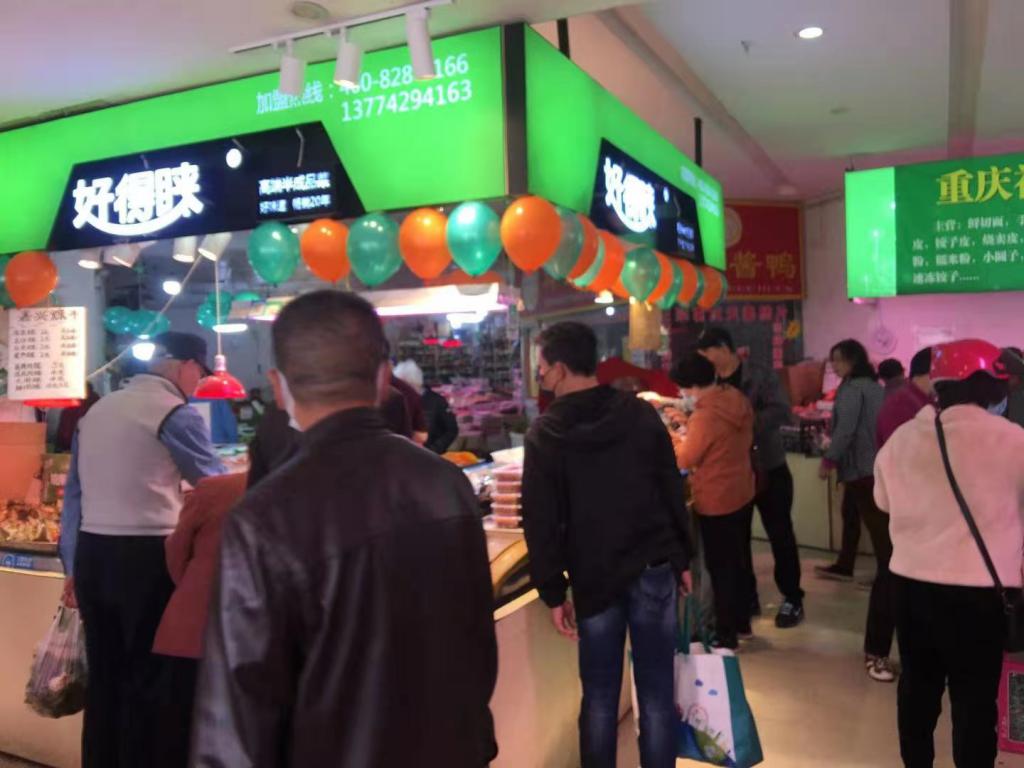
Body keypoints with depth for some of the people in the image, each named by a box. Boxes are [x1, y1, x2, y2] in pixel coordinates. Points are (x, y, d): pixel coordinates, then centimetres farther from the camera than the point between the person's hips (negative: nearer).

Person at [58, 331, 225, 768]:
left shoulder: (96, 410, 14)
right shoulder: (175, 413, -8)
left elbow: (74, 494, 15)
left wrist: (72, 566, 19)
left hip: (91, 555, 7)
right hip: (144, 557, -7)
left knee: (103, 677, 15)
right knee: (148, 679, 3)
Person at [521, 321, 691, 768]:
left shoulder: (545, 433, -7)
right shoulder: (641, 414, -2)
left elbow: (541, 521, -7)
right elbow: (672, 491, 3)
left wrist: (553, 592, 0)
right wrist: (682, 558, 12)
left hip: (593, 578, -1)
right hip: (653, 569, 1)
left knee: (600, 695, 12)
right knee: (656, 692, 9)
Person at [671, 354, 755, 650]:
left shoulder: (705, 416, -27)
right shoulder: (739, 400, -1)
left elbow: (685, 460, -16)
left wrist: (671, 438, 0)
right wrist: (689, 433, 10)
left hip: (717, 501, -8)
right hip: (742, 493, 8)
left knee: (720, 566, 5)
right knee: (739, 559, 20)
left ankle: (726, 634, 16)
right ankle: (742, 621, 35)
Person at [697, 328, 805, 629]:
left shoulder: (760, 375, -12)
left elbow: (782, 412, -23)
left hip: (768, 469, -5)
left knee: (780, 535, 5)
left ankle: (792, 600, 18)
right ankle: (747, 597, 26)